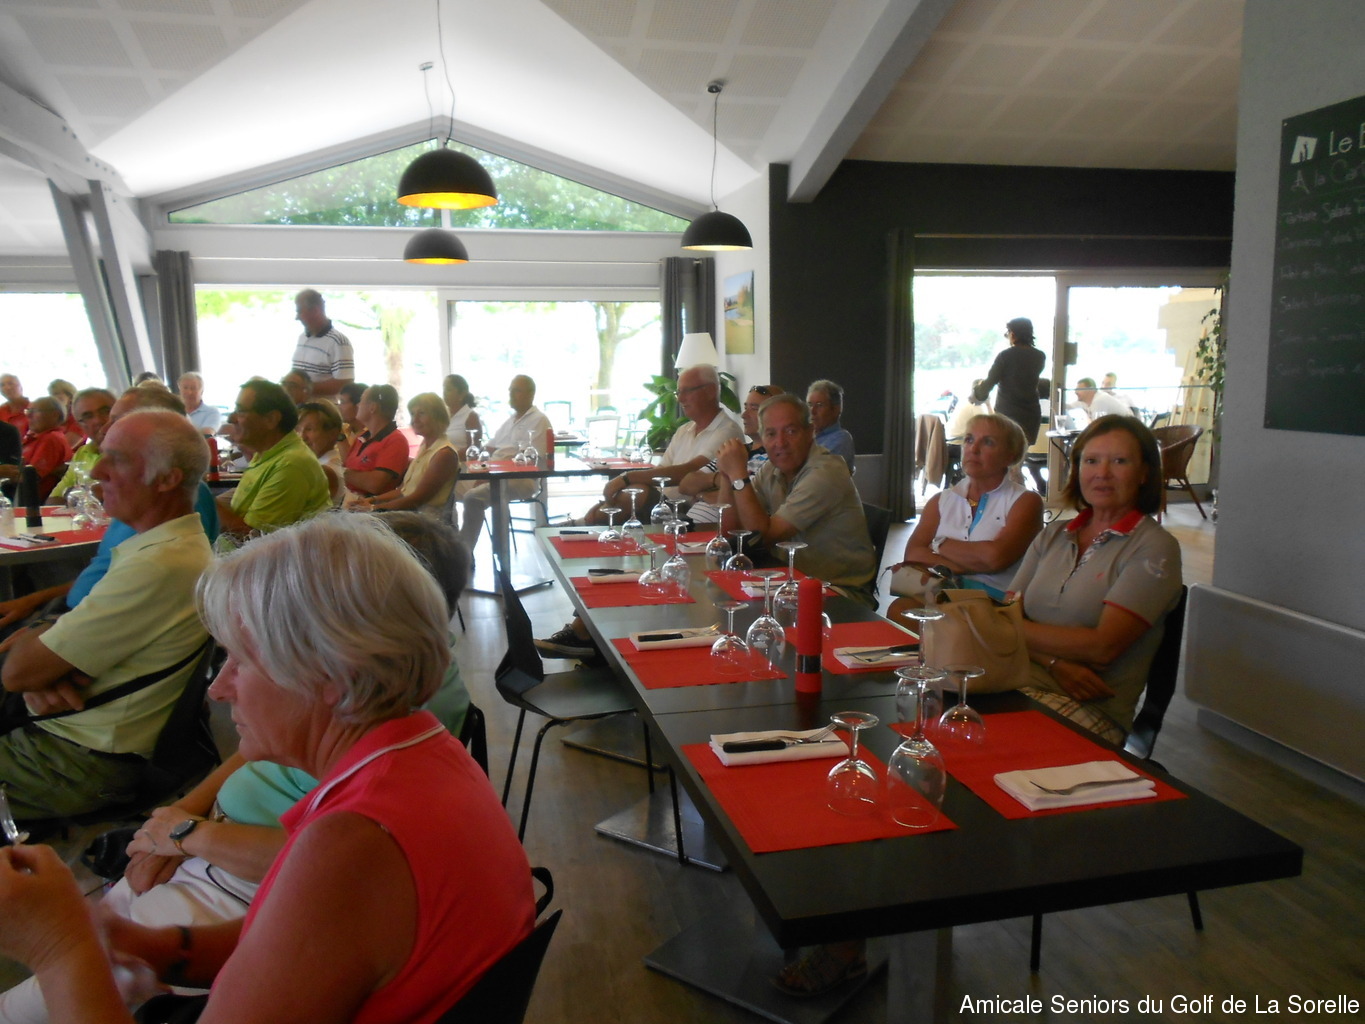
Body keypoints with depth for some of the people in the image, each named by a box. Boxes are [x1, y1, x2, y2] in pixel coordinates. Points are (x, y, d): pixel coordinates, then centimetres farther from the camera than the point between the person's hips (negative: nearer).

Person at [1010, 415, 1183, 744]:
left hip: (1093, 710, -5)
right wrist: (1055, 663, -11)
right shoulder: (1052, 536, 16)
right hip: (1021, 679, 5)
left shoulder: (1154, 548, -2)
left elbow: (1103, 646, -12)